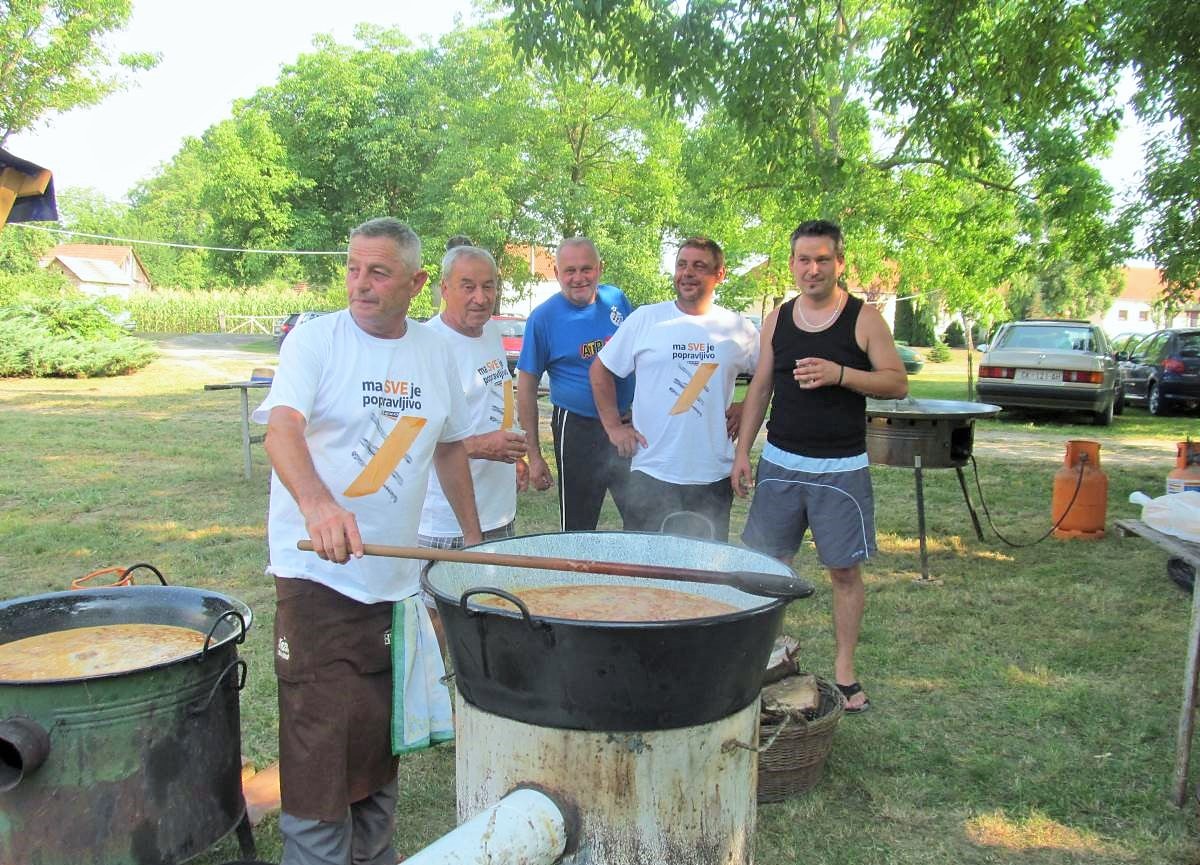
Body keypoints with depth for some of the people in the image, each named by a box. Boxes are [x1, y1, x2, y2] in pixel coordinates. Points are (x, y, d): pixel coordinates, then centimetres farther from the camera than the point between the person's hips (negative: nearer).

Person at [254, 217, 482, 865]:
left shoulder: (434, 352, 7)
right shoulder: (315, 340, -8)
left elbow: (448, 445, 19)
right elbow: (281, 429, -23)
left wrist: (472, 537, 19)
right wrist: (317, 501, -43)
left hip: (397, 573, 5)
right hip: (317, 571, -4)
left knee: (381, 732, 16)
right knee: (321, 738, -4)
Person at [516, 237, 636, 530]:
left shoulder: (616, 299, 1)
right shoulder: (543, 318, -9)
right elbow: (527, 386, -6)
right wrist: (534, 456, -8)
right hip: (577, 429, -3)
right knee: (577, 529, 8)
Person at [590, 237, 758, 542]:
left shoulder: (738, 329, 4)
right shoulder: (644, 319, 0)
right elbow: (601, 370, 7)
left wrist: (746, 408, 3)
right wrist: (613, 425, 1)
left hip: (714, 477, 2)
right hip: (651, 473, -1)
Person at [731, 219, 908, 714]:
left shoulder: (863, 318, -4)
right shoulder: (778, 320, 6)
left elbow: (898, 383, -6)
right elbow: (760, 388, 10)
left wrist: (839, 374, -20)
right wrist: (742, 451, 5)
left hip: (840, 469, -3)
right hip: (780, 463, 3)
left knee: (845, 571, 4)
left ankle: (844, 670, 18)